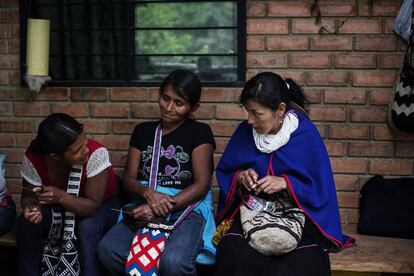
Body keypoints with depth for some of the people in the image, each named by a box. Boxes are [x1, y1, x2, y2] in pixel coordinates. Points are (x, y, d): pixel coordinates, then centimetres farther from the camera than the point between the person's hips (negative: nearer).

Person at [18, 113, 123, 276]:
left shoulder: (96, 153, -34)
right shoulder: (33, 158, -24)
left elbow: (93, 206, -31)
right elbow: (29, 195, -8)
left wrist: (60, 196, -46)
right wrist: (30, 207, -32)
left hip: (102, 206, -3)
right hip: (59, 207, 3)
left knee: (88, 227, -33)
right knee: (27, 222, -21)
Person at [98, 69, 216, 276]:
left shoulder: (200, 132, 5)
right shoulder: (143, 131, 16)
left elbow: (202, 184, -4)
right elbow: (128, 180, 10)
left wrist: (164, 207, -18)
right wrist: (149, 194, -14)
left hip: (187, 207, -3)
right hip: (145, 205, 3)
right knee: (108, 250, -28)